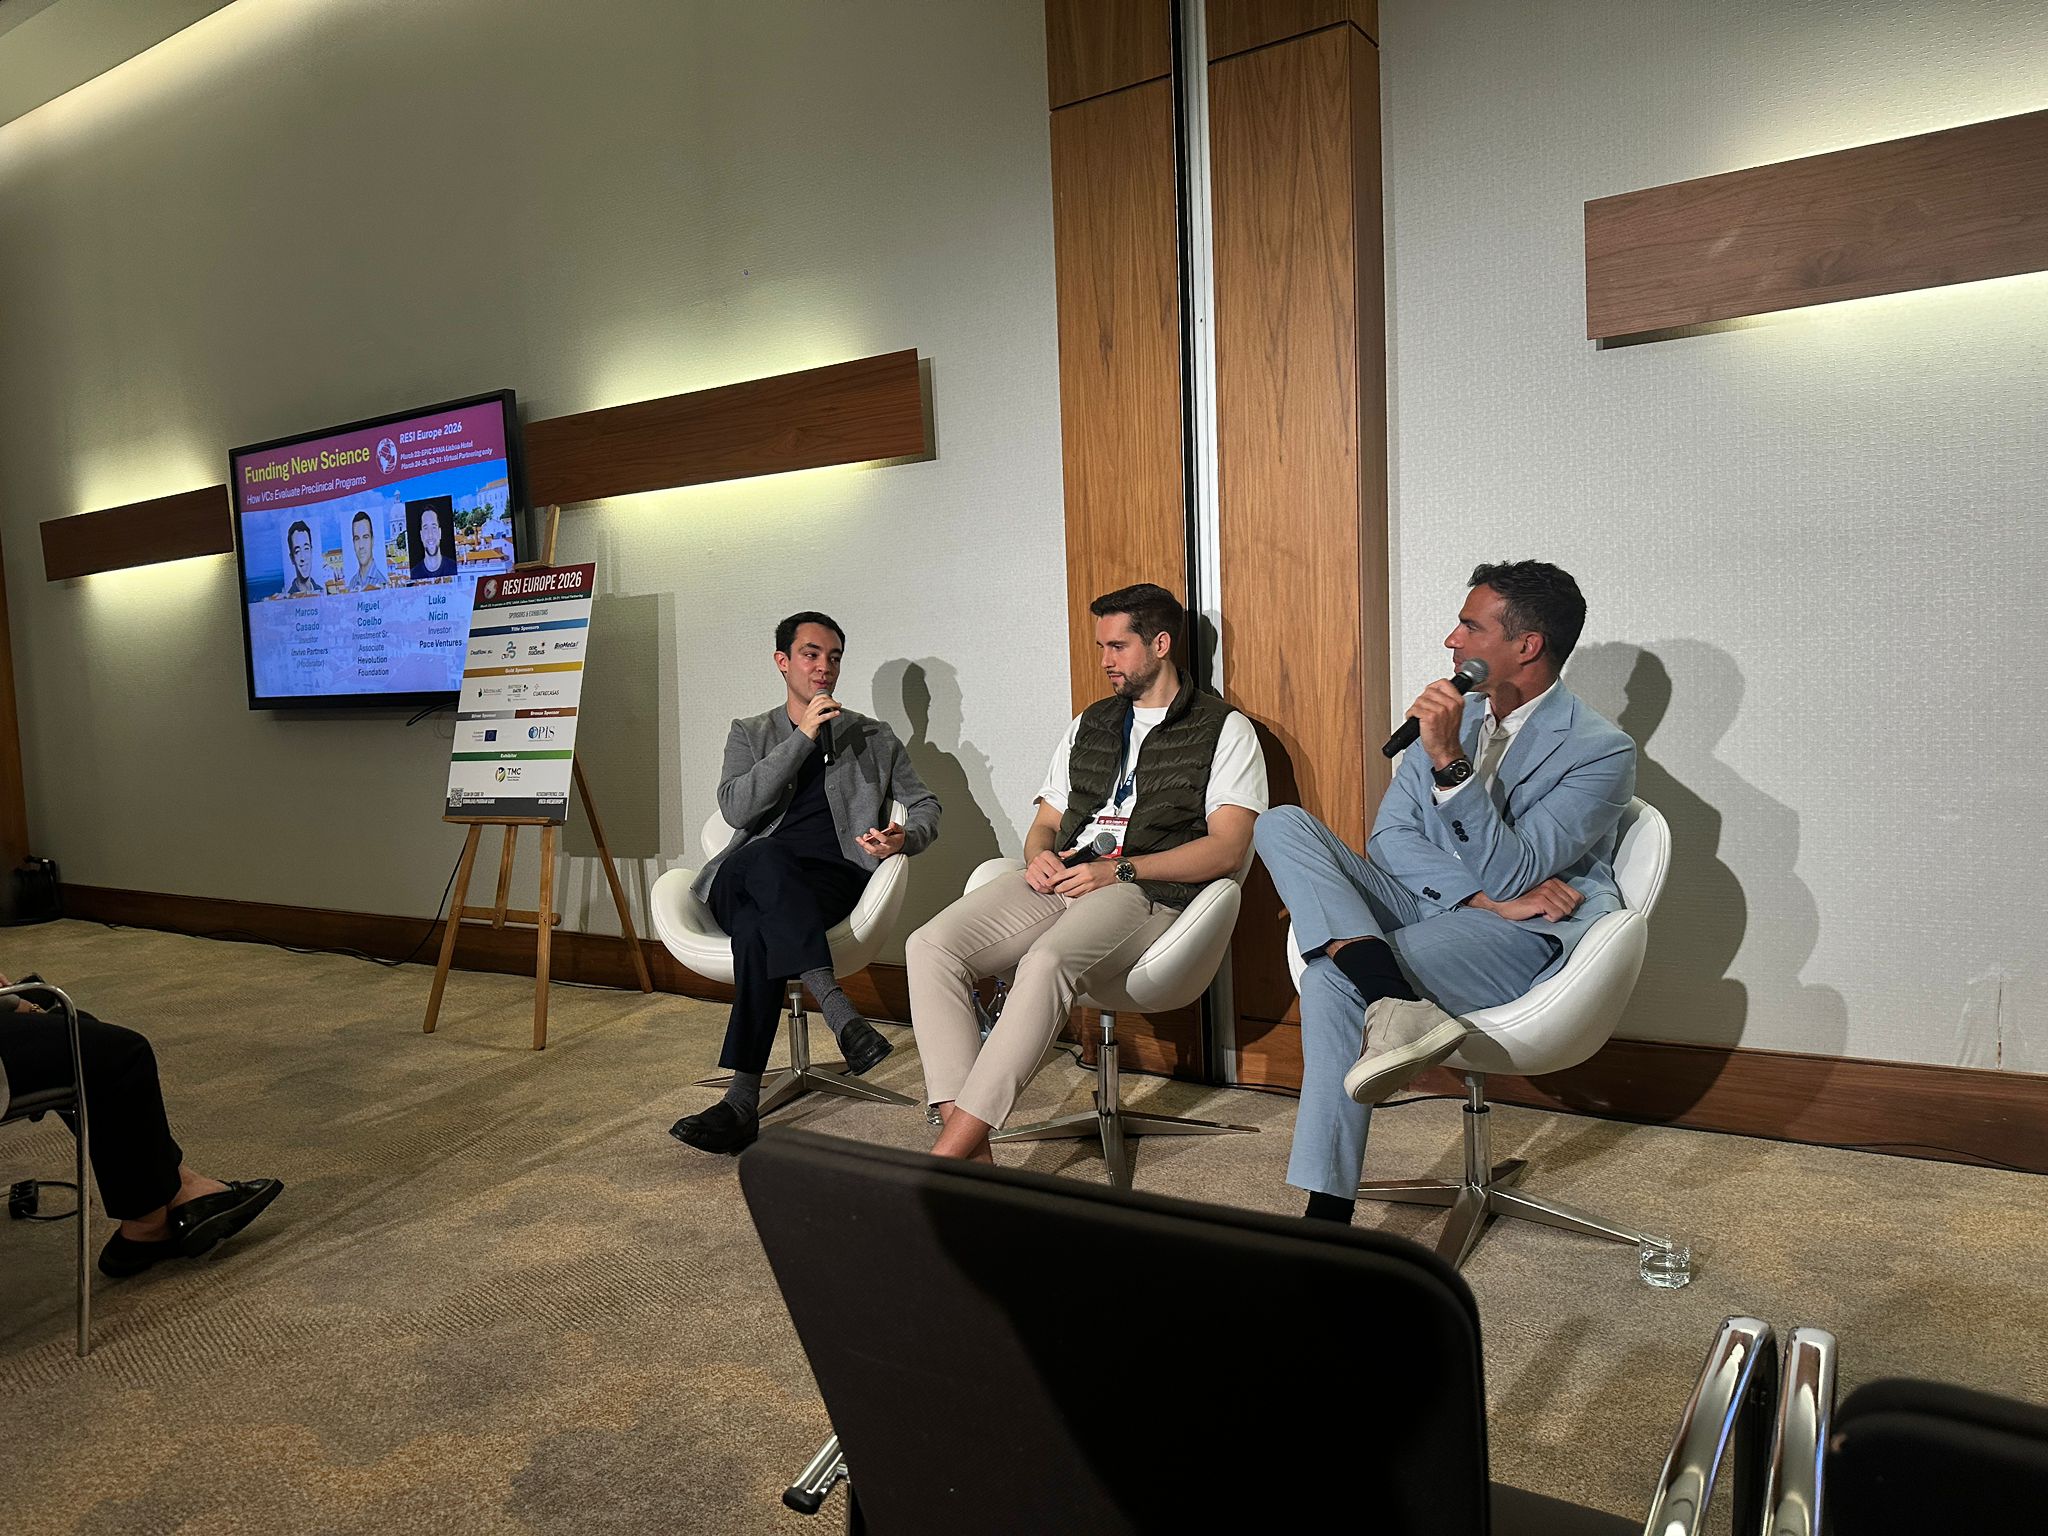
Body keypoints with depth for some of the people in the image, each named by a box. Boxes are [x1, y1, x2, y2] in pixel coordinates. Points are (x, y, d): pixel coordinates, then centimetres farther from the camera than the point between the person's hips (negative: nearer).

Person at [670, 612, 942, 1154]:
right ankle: (839, 1011, -49)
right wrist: (803, 738, -4)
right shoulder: (749, 735, 21)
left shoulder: (873, 738, 23)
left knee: (759, 931, -36)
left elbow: (926, 805, 21)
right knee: (767, 857, -40)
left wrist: (906, 838, -5)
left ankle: (742, 1102, -41)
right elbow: (736, 809, 2)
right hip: (745, 878, 1)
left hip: (834, 878, -1)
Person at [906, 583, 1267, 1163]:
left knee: (1047, 960, -38)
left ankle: (945, 1156, -34)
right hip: (1062, 880, 6)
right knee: (931, 946, -21)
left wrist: (1120, 869, -15)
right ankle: (971, 1152, -25)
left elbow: (1227, 850, -5)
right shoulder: (1089, 725, 26)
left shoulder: (1224, 729, 7)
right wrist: (1039, 857, -1)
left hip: (1148, 892, -6)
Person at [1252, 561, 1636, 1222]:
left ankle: (1329, 1212, -27)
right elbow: (1389, 835, 3)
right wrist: (1481, 895, -15)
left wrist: (1449, 763, -30)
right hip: (1426, 906, 7)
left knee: (1331, 975, -33)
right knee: (1283, 824, -18)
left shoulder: (1602, 750, -9)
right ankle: (1394, 1000, -38)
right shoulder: (1453, 712, 11)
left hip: (1532, 931, -7)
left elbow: (1510, 875, -19)